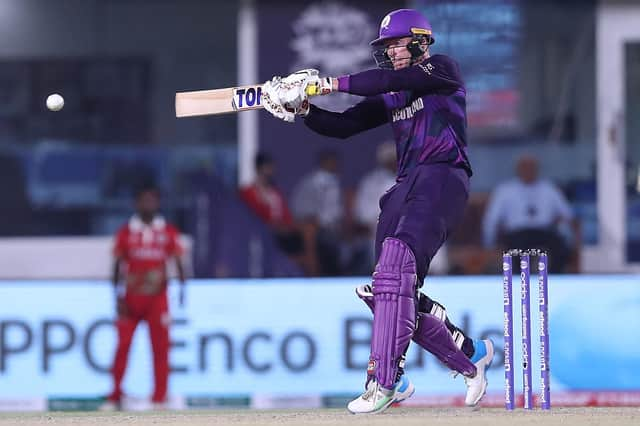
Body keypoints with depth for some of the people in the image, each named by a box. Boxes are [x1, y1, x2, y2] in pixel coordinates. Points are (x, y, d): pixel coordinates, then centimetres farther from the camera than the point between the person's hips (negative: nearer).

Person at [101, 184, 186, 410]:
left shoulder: (168, 232, 4)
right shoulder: (126, 232, 3)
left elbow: (178, 262, 3)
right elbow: (118, 266, 4)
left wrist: (182, 287, -12)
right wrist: (118, 297, -3)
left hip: (157, 298, 0)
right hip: (131, 298, 0)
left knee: (160, 347, -2)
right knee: (123, 345, -3)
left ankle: (159, 398, 3)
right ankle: (114, 397, 4)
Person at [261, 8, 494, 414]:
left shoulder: (443, 69, 3)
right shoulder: (391, 98, 22)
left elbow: (393, 80, -15)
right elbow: (343, 125, 14)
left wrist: (330, 84, -16)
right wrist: (301, 108, -4)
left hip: (444, 178, -8)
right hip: (406, 188, 8)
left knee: (396, 260, -27)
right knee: (399, 294, 0)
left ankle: (384, 381, -33)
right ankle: (470, 354, 20)